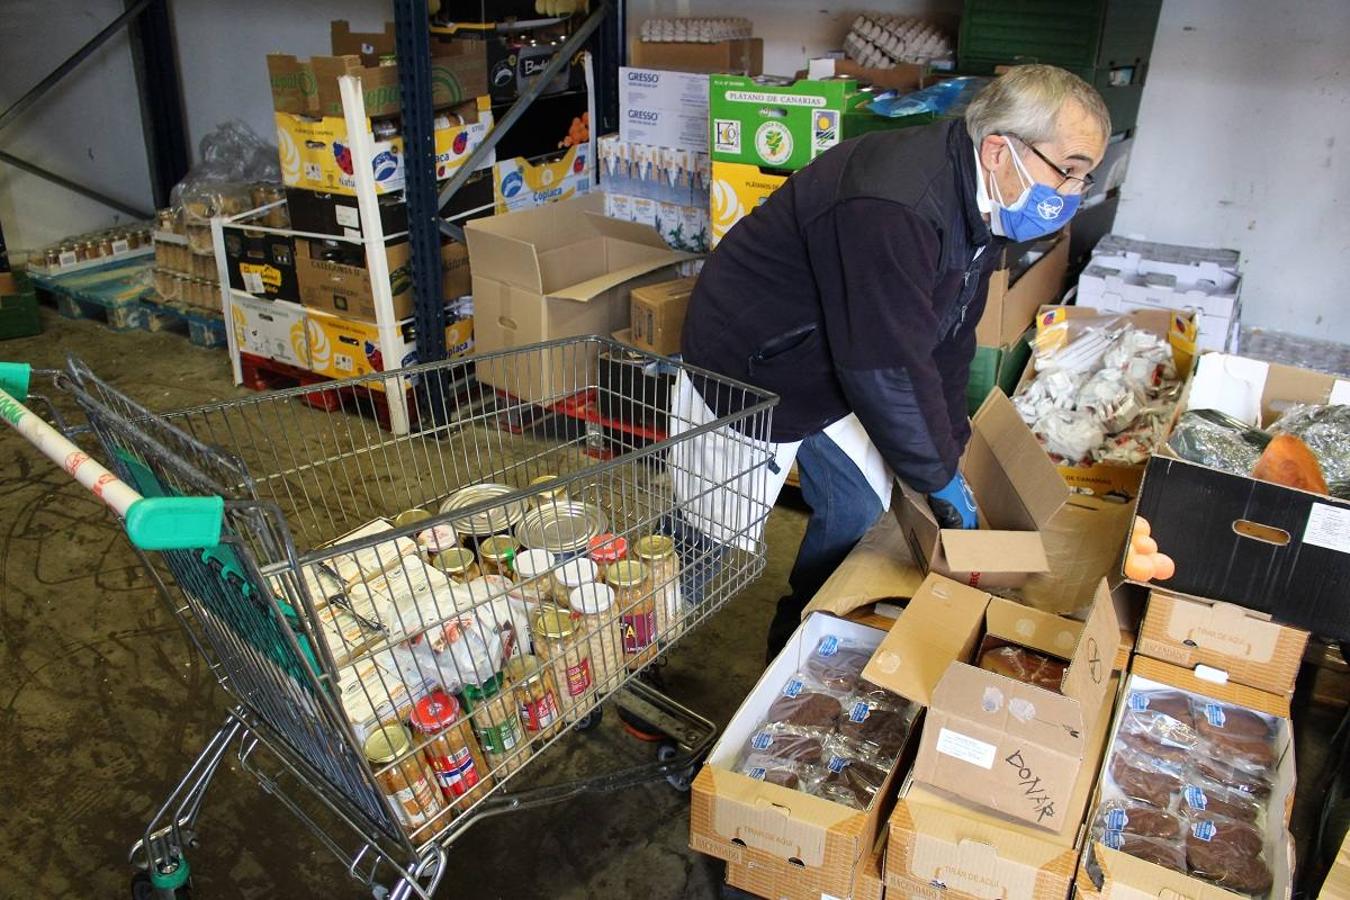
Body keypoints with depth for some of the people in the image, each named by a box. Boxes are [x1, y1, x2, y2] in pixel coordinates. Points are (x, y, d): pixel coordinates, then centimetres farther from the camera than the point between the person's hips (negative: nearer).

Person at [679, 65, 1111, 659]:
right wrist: (941, 477, -19)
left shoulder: (979, 202, -2)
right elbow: (888, 366, -32)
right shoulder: (893, 208, -35)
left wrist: (949, 450, 5)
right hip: (750, 361, -9)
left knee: (863, 509, 13)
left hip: (829, 366, 9)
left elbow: (948, 338, 6)